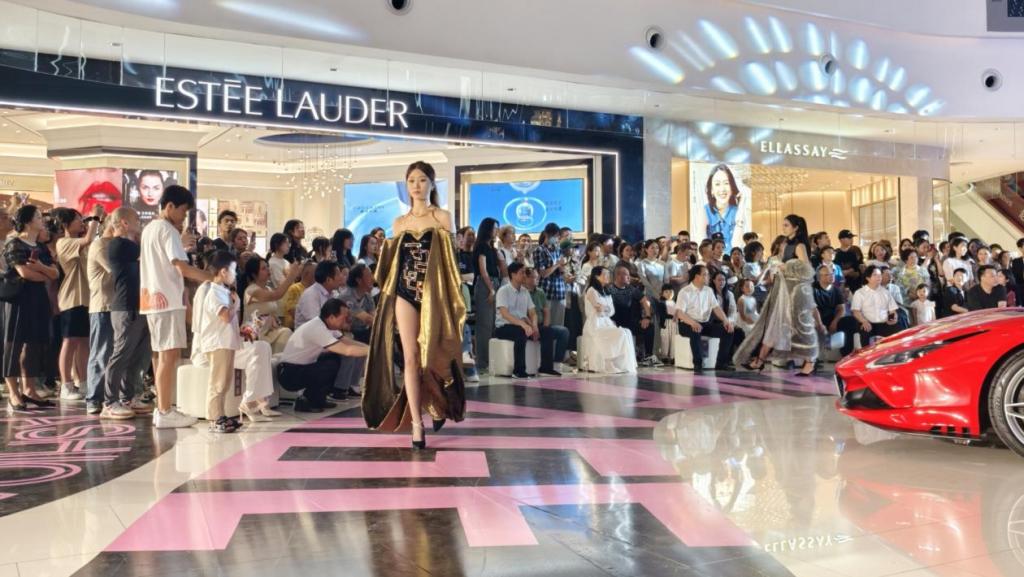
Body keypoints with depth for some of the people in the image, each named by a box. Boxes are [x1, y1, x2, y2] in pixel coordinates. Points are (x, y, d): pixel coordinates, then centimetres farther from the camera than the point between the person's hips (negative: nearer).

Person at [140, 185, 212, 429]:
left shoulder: (149, 229, 17)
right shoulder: (168, 230, -12)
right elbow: (183, 268, -21)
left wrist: (180, 244, 20)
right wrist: (215, 279, -20)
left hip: (152, 299, 10)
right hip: (167, 299, -10)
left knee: (164, 355, 12)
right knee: (170, 355, -9)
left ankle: (162, 409, 16)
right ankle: (164, 412, -8)